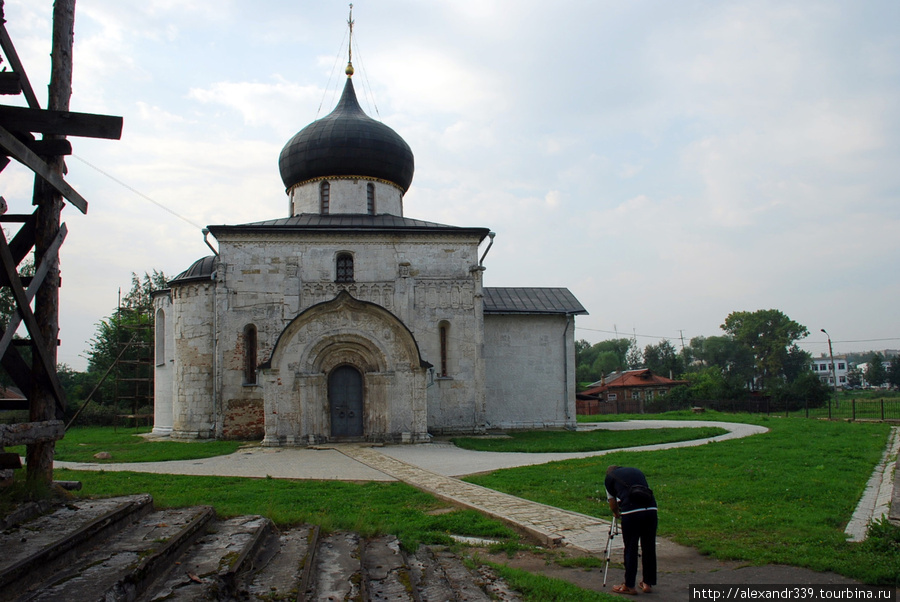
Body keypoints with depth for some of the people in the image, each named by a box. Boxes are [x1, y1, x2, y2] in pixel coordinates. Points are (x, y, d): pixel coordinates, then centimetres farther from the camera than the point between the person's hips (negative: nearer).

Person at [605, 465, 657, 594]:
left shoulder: (609, 478, 18)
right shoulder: (637, 471, 29)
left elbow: (613, 505, 21)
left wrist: (617, 515, 42)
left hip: (631, 512, -4)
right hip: (651, 509, 4)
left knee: (630, 549, 7)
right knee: (649, 548, 15)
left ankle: (629, 586, 14)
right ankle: (648, 583, 24)